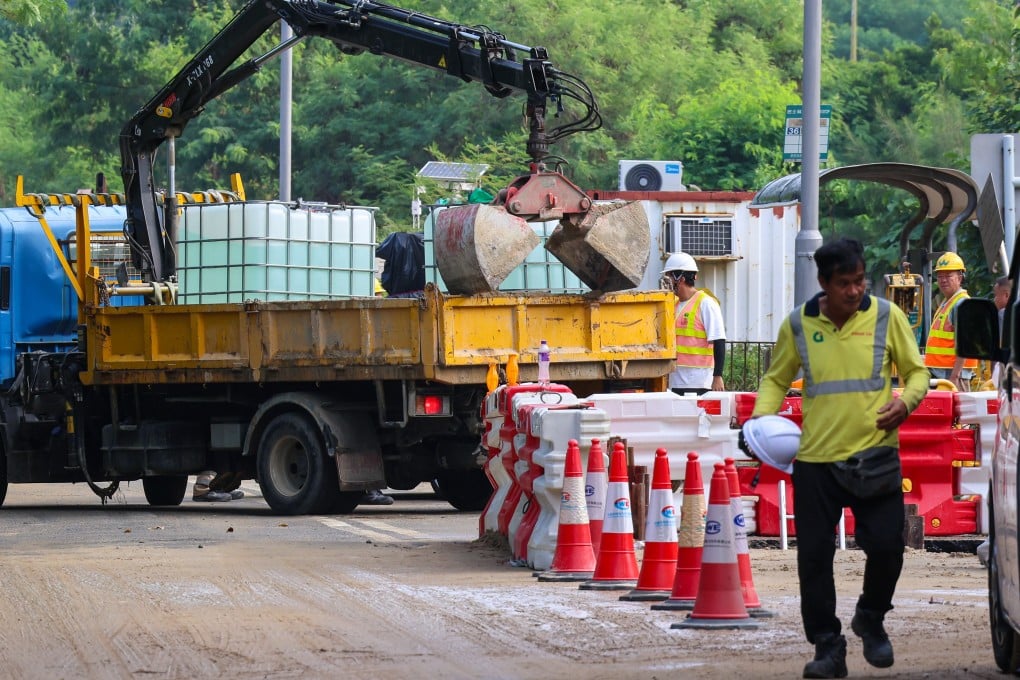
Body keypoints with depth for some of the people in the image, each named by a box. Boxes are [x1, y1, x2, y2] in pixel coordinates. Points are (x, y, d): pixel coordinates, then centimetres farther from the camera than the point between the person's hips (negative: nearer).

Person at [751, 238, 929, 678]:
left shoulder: (887, 316, -1)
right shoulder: (798, 324, 2)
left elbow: (916, 372, 7)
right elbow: (777, 378, 13)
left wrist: (907, 400, -14)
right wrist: (763, 414, -5)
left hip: (875, 454, -1)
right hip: (815, 459, 1)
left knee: (886, 544, -9)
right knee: (814, 556, 2)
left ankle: (871, 618, 20)